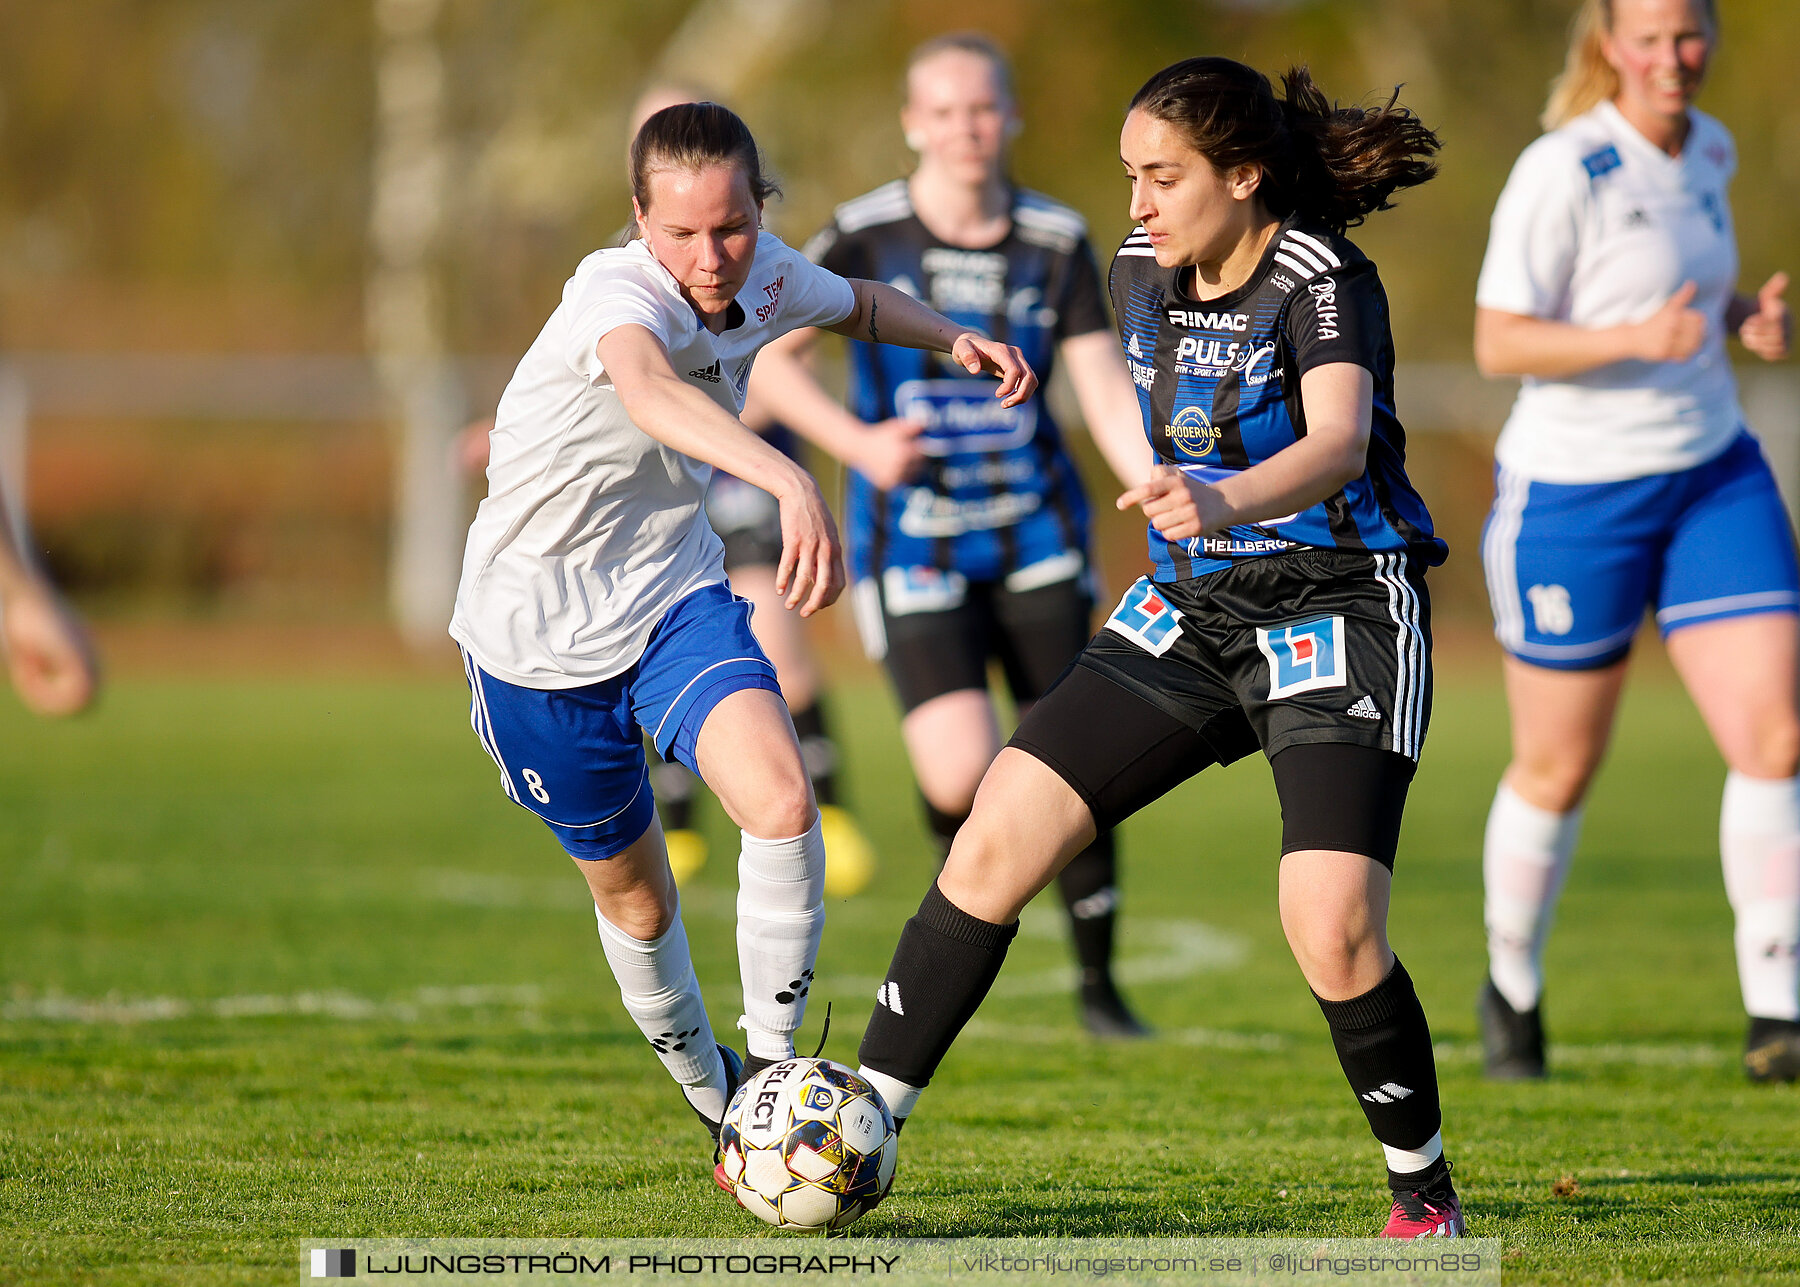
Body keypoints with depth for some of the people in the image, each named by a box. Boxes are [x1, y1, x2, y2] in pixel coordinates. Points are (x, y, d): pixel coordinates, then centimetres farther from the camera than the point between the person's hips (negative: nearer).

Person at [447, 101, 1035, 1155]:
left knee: (783, 804, -24)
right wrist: (789, 480, -72)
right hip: (540, 627, -4)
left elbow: (857, 304, 18)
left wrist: (951, 335, -4)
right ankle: (705, 1083, 39)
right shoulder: (617, 293, -30)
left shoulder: (765, 275, -9)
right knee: (632, 892, 12)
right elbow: (650, 391, -55)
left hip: (677, 596, 4)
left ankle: (772, 1068, -12)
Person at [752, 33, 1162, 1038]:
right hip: (912, 542, -2)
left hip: (1035, 538, 2)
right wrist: (856, 442, -18)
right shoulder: (866, 238, -7)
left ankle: (1099, 981, 13)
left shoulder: (1057, 241, 0)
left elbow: (1110, 398, -2)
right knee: (963, 777, -17)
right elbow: (770, 356, -2)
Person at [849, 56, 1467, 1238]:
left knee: (1333, 930, -21)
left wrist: (1227, 503, -56)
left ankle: (1426, 1195, 2)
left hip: (1340, 619, -6)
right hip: (1190, 611, 7)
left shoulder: (1322, 282, -18)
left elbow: (1338, 445, -38)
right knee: (999, 834, -6)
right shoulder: (1142, 275, 3)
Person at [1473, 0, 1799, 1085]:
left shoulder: (1709, 151, 6)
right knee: (1559, 768, 7)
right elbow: (1498, 343, -18)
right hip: (1575, 494, -6)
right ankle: (1512, 990, 30)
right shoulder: (1563, 173, -16)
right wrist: (1636, 339, -30)